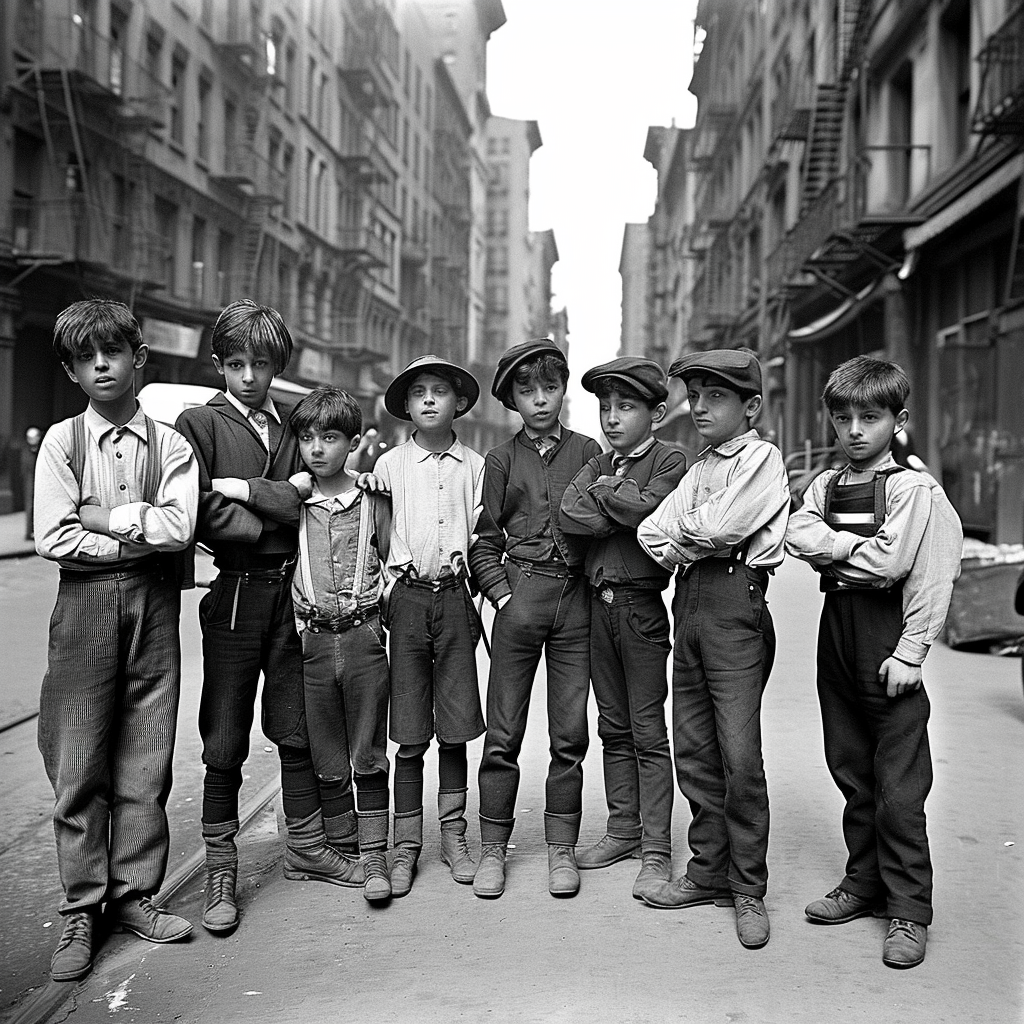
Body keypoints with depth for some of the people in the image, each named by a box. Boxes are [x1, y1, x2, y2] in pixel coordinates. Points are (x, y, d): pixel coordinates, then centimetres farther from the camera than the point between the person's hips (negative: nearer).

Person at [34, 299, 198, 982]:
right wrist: (137, 535, -7)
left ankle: (134, 894, 18)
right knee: (80, 763, 1)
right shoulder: (62, 441, 3)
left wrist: (103, 516, -9)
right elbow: (54, 539, -8)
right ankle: (82, 909, 11)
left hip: (155, 602, 1)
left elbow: (179, 528, -10)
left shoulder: (171, 445, 5)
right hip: (86, 601, -1)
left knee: (146, 759, 5)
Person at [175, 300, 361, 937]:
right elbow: (206, 518, -11)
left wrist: (247, 489, -10)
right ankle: (221, 871, 15)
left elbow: (306, 503, -2)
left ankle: (306, 848, 27)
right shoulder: (200, 423, 0)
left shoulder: (294, 428, 12)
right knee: (225, 742, 3)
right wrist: (281, 503, -6)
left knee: (298, 730, 12)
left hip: (291, 592, 4)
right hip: (235, 592, -3)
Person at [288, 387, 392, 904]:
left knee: (368, 755, 3)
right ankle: (341, 850, 22)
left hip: (363, 635, -2)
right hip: (313, 640, 2)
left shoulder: (372, 502, 1)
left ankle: (374, 855, 10)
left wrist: (383, 598, -1)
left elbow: (393, 563, 10)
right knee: (327, 759, 9)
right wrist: (297, 617, 0)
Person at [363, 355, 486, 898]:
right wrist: (384, 587, 0)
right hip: (407, 598, 0)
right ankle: (406, 844, 12)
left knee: (455, 727, 5)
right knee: (410, 734, 2)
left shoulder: (475, 466, 6)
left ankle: (453, 835, 18)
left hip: (454, 598, 1)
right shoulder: (389, 465, 5)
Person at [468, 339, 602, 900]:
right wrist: (503, 595, -4)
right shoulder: (502, 459, 6)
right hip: (520, 598, -1)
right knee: (503, 733, 2)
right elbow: (483, 542, 7)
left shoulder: (587, 451, 8)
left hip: (577, 600, 1)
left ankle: (561, 847, 17)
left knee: (570, 733, 5)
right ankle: (493, 848, 14)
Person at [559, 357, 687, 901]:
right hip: (599, 601, 6)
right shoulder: (598, 464, 14)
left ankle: (656, 849, 5)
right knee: (613, 727, 13)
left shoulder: (668, 460, -3)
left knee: (648, 731, -1)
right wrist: (620, 506, -11)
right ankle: (623, 830, 25)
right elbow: (571, 514, -3)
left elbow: (646, 508, -21)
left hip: (642, 604, -6)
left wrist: (603, 491, -5)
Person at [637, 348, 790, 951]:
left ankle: (749, 889, 5)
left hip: (735, 604, -7)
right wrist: (688, 545, -8)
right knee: (694, 749, 10)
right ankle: (709, 871, 21)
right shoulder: (700, 468, 20)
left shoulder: (762, 457, -3)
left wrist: (680, 534, 2)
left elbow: (721, 526, -15)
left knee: (740, 755, -6)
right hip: (688, 601, 8)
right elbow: (651, 532, 10)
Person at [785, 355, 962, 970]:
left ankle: (909, 910, 9)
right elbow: (799, 537, -5)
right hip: (836, 627, 6)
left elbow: (893, 564, -13)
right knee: (851, 770, 14)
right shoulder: (826, 486, 12)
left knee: (899, 785, -2)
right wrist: (862, 549, -13)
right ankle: (864, 884, 28)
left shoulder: (915, 489, -7)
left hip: (886, 634, -6)